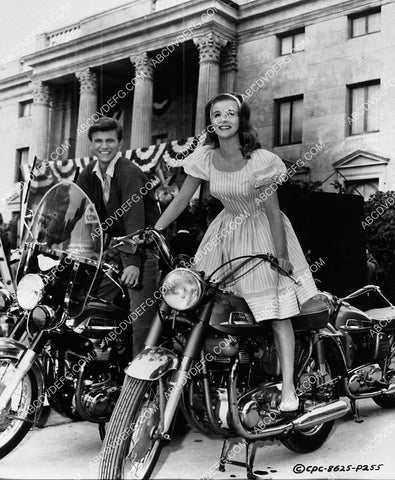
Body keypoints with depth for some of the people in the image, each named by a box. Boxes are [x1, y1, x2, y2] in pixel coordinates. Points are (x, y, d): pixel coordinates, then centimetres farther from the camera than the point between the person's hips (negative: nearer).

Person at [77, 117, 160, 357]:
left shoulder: (130, 173, -20)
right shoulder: (89, 174, 5)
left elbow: (135, 219, -30)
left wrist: (134, 262, -40)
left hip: (143, 246, -7)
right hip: (114, 245, 8)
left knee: (141, 320, -11)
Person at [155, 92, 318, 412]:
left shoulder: (259, 161, -21)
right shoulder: (204, 158, -8)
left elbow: (273, 212, -16)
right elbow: (181, 200, -4)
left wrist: (282, 257, -14)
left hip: (262, 231, -4)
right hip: (227, 229, 4)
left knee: (277, 312, -4)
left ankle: (288, 387, 0)